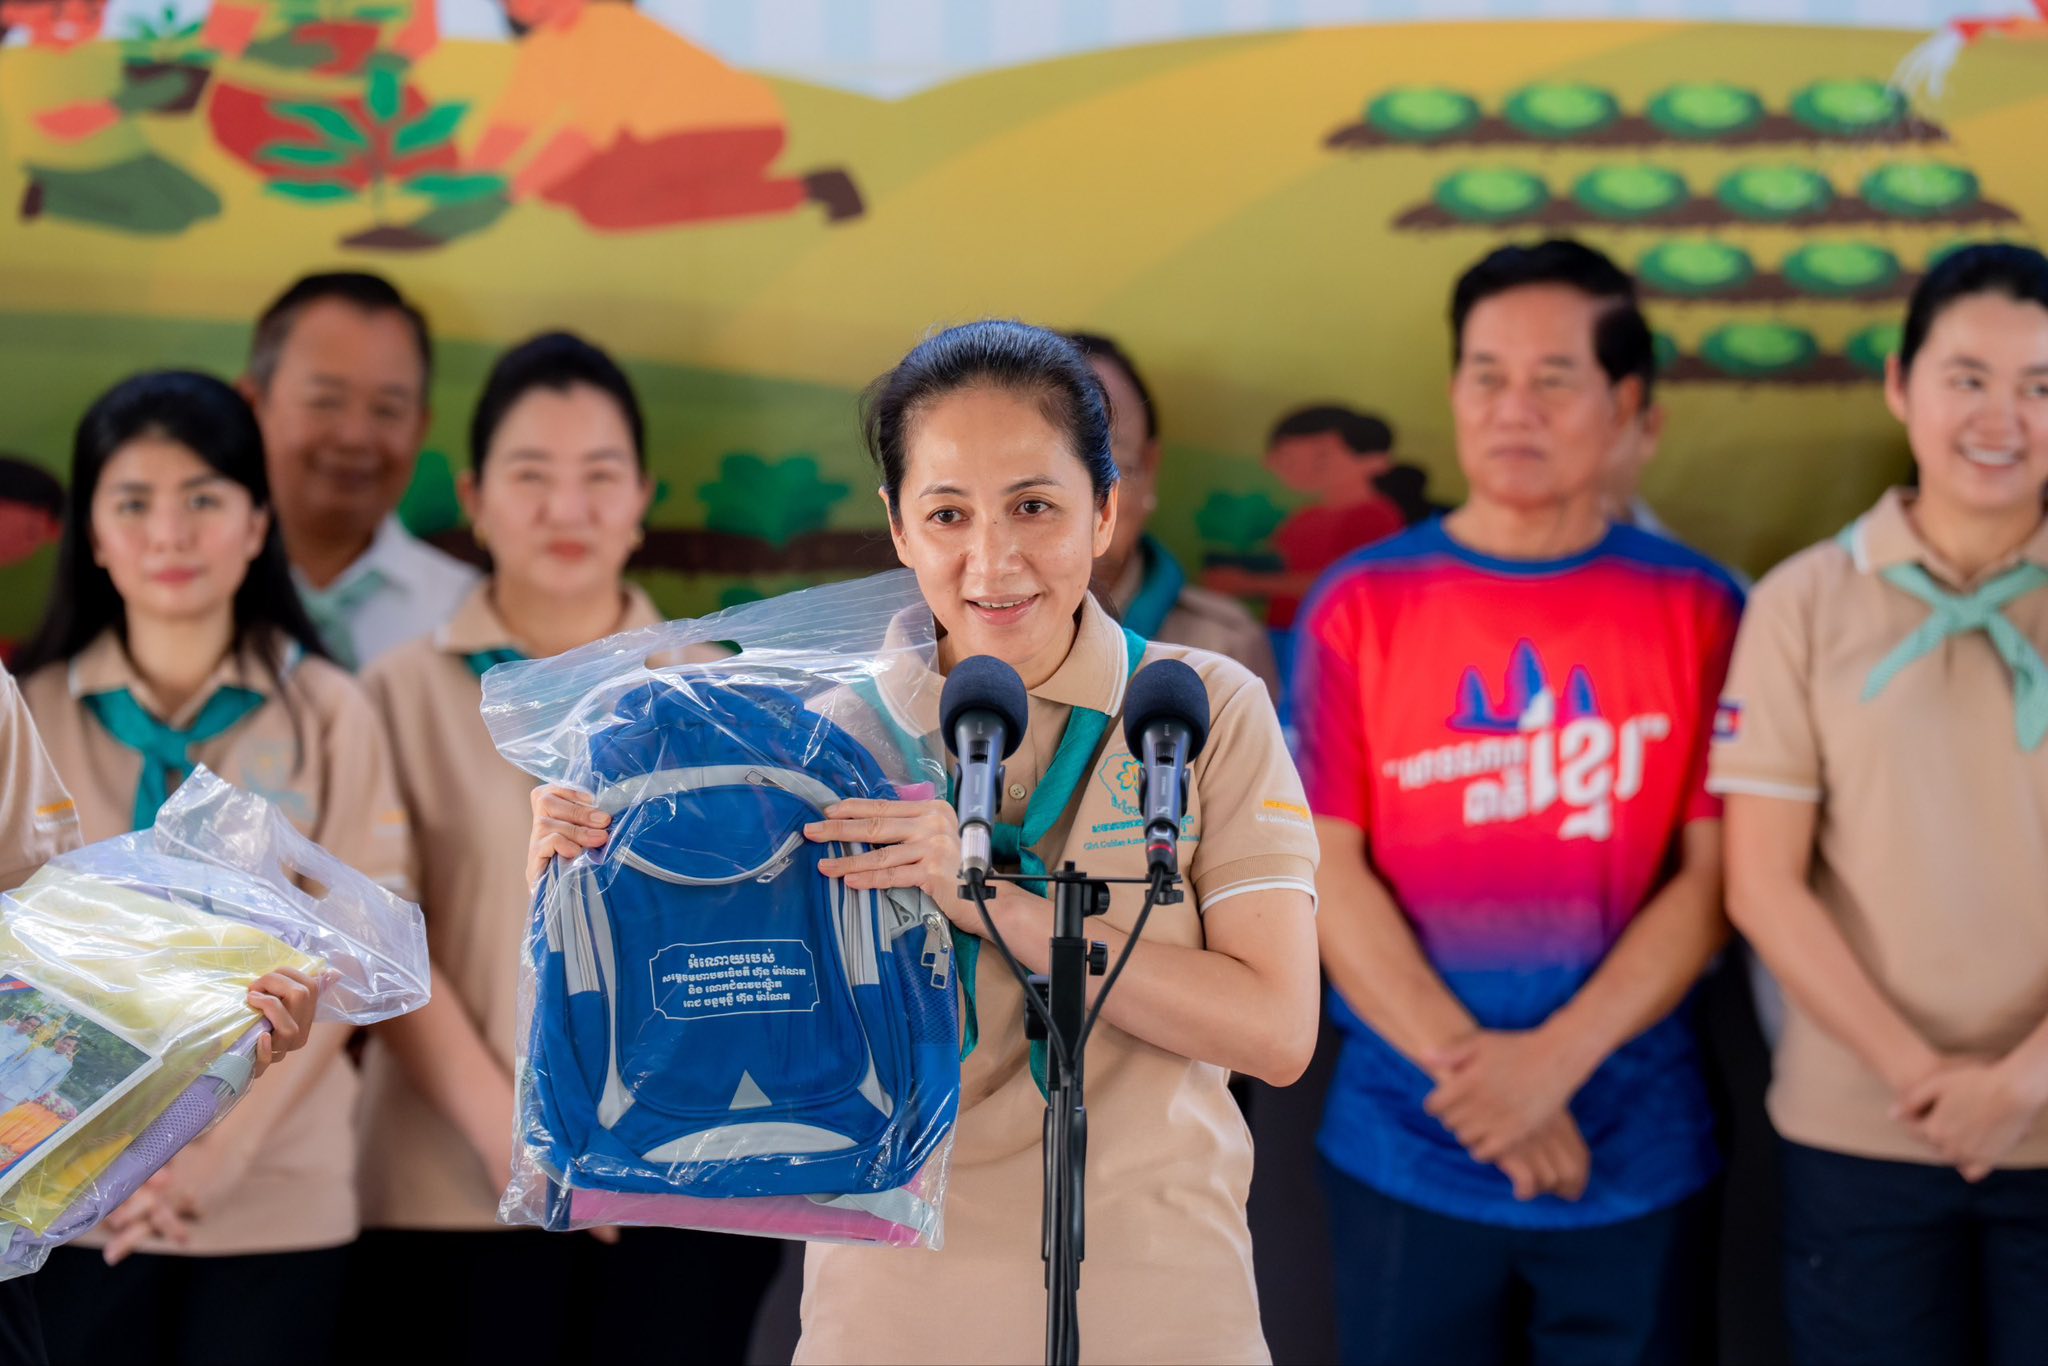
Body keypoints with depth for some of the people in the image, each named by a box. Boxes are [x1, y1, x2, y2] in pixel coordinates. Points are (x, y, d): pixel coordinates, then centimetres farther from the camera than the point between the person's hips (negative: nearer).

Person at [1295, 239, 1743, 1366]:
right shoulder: (1360, 606, 0)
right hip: (1405, 1162, 0)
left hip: (1637, 1162, 0)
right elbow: (1326, 869, -4)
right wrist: (1472, 1068, -13)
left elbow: (1713, 873, -3)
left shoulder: (1696, 610, 0)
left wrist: (1556, 1059, -15)